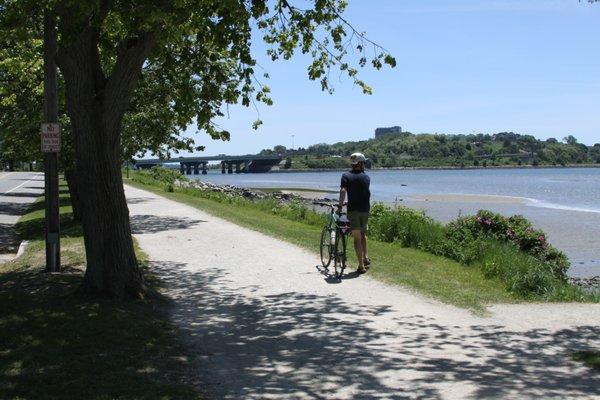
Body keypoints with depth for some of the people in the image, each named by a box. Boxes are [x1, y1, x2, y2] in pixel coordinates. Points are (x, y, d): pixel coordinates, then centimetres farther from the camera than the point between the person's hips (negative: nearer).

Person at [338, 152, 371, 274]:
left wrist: (340, 206, -12)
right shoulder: (366, 177, 8)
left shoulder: (346, 176, -4)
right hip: (365, 209, 3)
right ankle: (366, 257, 23)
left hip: (353, 210, -3)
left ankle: (361, 266, -2)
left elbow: (343, 191, -19)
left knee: (357, 238, -2)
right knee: (363, 234, 25)